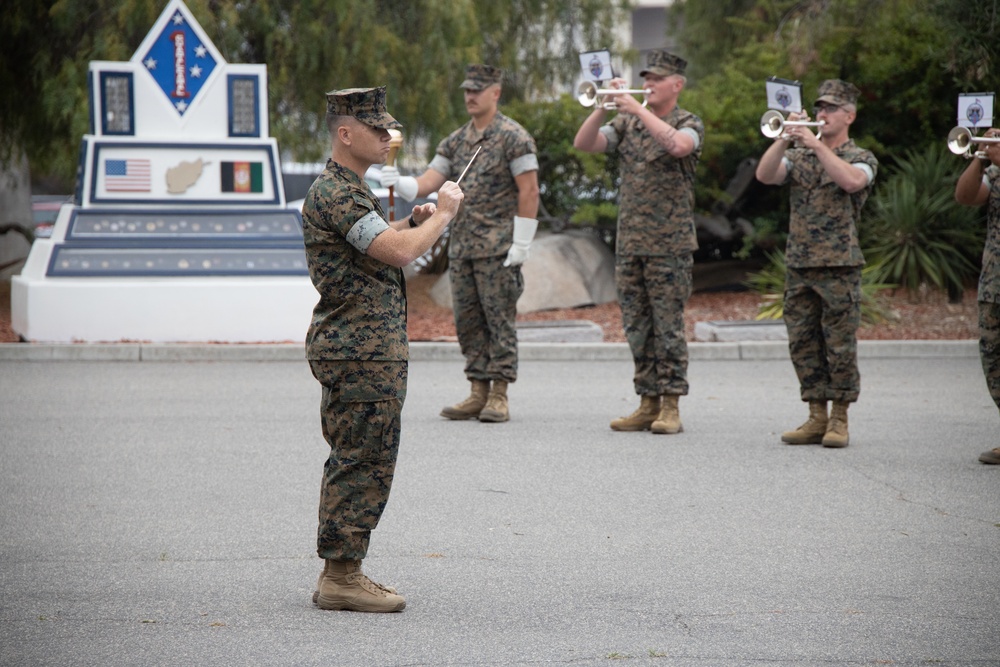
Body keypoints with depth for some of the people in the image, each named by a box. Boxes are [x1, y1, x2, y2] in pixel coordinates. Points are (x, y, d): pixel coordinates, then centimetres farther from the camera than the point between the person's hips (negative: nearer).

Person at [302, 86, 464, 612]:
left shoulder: (349, 189, 17)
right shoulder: (335, 194, -18)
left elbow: (376, 243, 31)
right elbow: (399, 252, -24)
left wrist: (413, 222, 13)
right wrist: (442, 216, -9)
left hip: (354, 350, 11)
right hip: (362, 351, -11)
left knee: (352, 463, 13)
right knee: (364, 465, -8)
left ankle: (340, 572, 18)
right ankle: (342, 577, -5)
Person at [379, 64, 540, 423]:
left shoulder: (514, 137, -6)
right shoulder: (456, 140, 14)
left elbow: (529, 191, -9)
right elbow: (428, 183, 9)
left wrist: (521, 245, -14)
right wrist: (398, 183, -13)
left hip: (498, 249, -7)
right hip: (461, 247, 7)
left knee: (499, 319, -4)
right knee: (467, 321, 7)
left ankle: (499, 396, -1)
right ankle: (478, 394, 12)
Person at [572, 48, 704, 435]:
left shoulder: (689, 124, -2)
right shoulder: (627, 123, 12)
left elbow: (678, 145, -25)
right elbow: (583, 143, 1)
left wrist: (638, 110, -24)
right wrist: (603, 107, -12)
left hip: (669, 244, -5)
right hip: (629, 242, 5)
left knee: (668, 327, -4)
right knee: (637, 328, 7)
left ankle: (671, 407, -1)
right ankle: (648, 403, 14)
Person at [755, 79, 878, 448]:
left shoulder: (861, 158, 3)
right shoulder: (799, 156, 15)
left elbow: (850, 181, -20)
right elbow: (764, 175, -2)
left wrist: (816, 144, -20)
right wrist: (785, 138, -13)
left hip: (839, 265, -5)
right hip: (799, 265, 5)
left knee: (840, 345, -3)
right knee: (803, 345, 5)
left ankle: (839, 420, 4)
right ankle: (816, 418, 12)